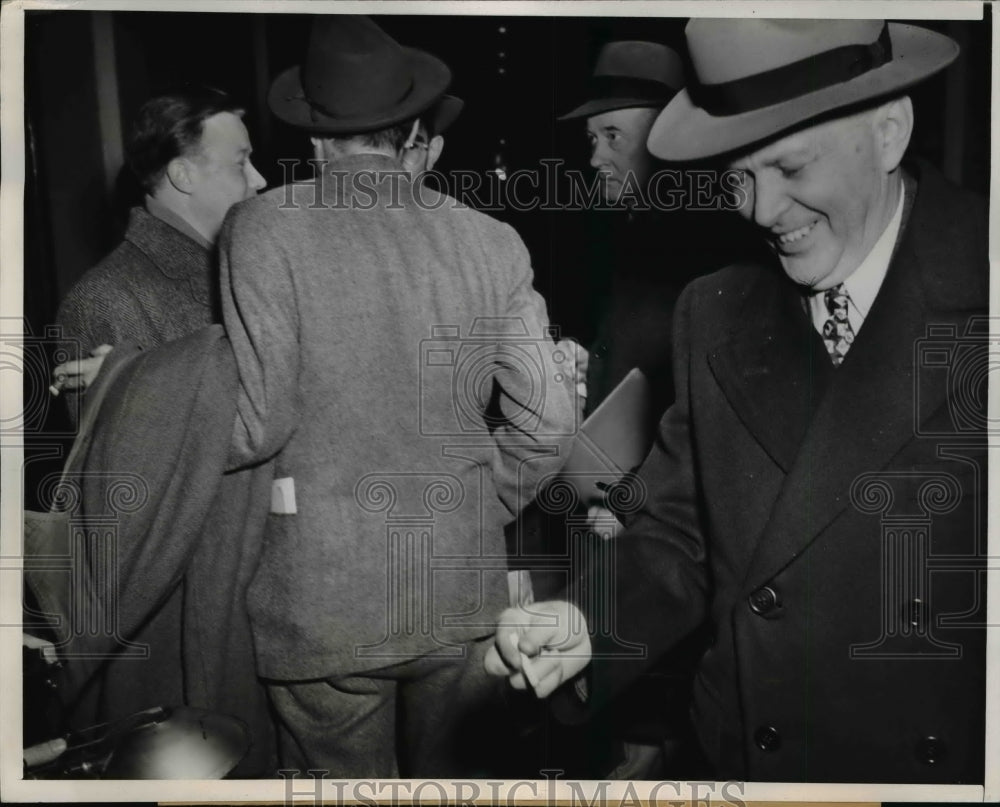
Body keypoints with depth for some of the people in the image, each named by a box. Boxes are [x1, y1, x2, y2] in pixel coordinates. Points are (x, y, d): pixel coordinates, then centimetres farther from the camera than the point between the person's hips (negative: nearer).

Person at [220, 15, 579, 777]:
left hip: (327, 597, -2)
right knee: (453, 776, 22)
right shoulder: (491, 242, -2)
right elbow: (548, 417, -3)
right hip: (464, 592, 3)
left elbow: (257, 423, -12)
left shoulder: (263, 228, -9)